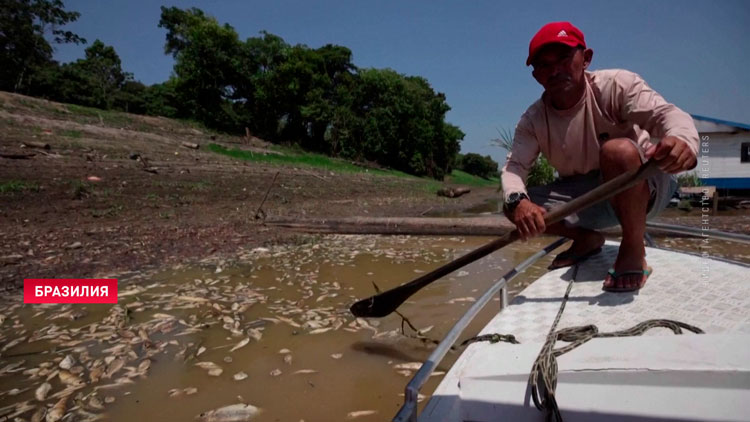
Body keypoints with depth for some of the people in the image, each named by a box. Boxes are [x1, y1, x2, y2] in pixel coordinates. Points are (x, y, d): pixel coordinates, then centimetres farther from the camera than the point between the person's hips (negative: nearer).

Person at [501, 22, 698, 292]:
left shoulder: (616, 85, -17)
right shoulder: (533, 120, -7)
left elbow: (665, 113, -31)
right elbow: (514, 165, -15)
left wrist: (681, 140, -57)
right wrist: (518, 200, -39)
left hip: (643, 187, -4)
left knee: (617, 150, -37)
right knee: (513, 206, -13)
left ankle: (634, 253, -19)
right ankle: (588, 239, 12)